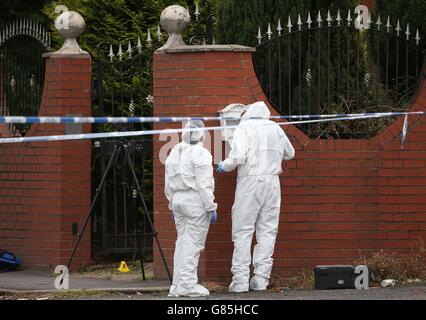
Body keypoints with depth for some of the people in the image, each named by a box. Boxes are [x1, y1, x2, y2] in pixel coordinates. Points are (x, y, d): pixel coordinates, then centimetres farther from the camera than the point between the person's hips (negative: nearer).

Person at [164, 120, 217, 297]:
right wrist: (210, 207, -12)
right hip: (196, 200, -7)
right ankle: (187, 284, -11)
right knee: (193, 242, -6)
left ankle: (177, 285, 9)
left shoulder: (174, 153, 12)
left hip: (178, 200, 7)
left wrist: (172, 205, 21)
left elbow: (169, 184, 14)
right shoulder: (200, 153, -11)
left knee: (182, 241, 11)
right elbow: (204, 183, -16)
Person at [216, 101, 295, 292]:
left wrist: (225, 166, 3)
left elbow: (238, 156, -15)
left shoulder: (244, 127, -1)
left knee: (243, 231, -1)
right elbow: (289, 154, 28)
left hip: (249, 182, -4)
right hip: (272, 181, 4)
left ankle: (240, 279, -7)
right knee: (267, 230, 6)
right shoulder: (276, 129, 13)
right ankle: (261, 279, 2)